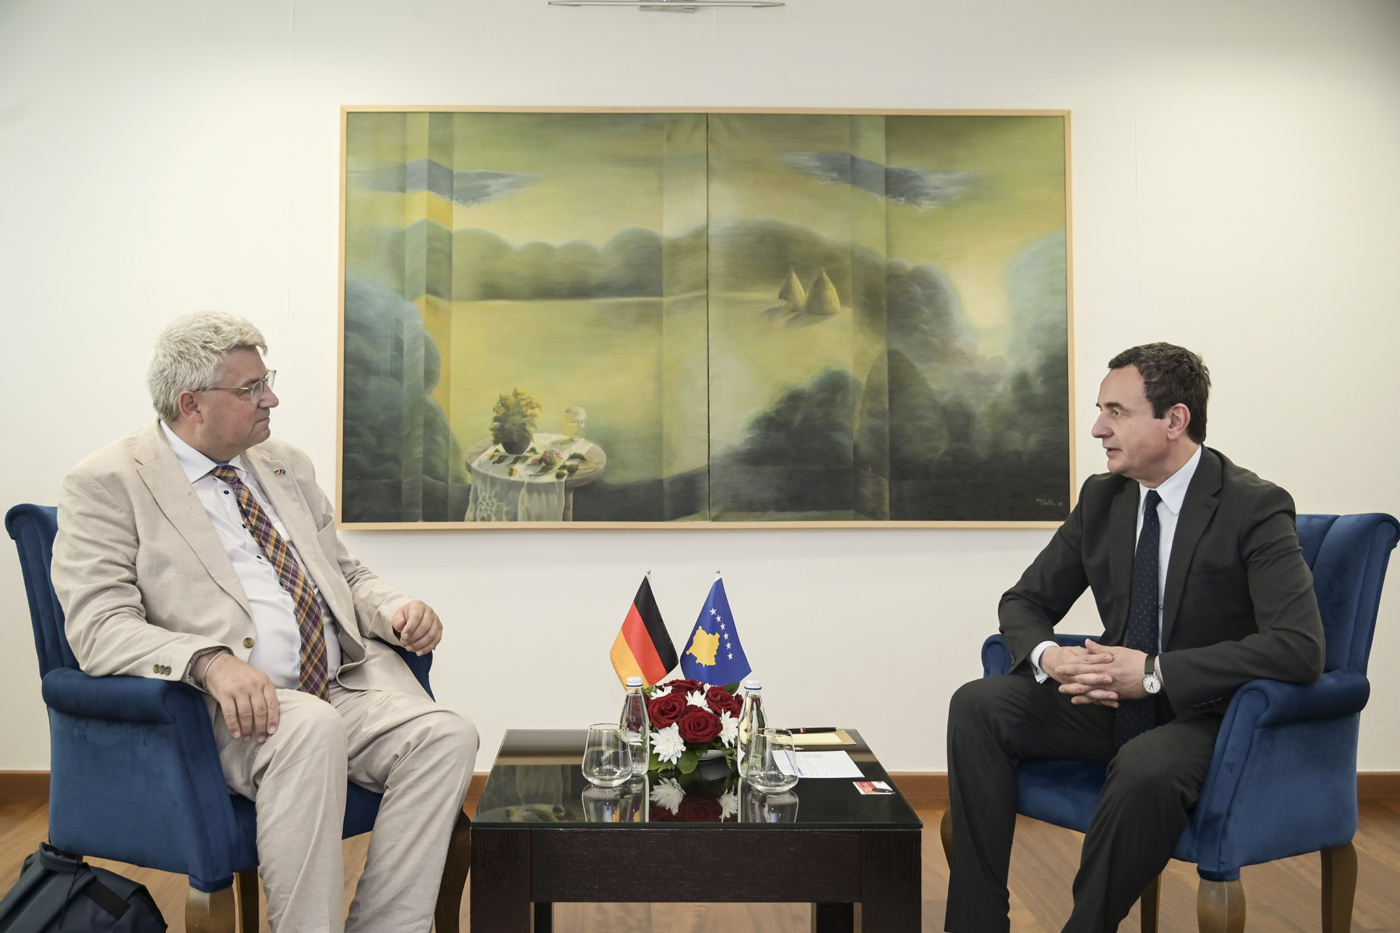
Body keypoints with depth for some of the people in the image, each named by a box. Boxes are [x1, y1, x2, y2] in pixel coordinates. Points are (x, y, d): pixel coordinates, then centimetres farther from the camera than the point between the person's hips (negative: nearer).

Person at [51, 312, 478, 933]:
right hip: (231, 711, -6)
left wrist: (395, 610, 2)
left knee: (447, 735, -22)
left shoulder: (286, 466, 21)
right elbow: (100, 627, -10)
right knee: (310, 729, -37)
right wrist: (210, 661, -28)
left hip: (348, 685, 6)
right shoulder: (108, 484, 1)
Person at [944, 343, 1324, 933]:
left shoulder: (1255, 508, -15)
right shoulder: (1102, 498, 4)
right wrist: (1048, 657, -15)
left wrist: (1155, 672, -28)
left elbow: (1299, 647, -25)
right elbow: (1025, 601, 10)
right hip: (1113, 702, 6)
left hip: (1208, 716, -6)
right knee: (978, 705, -13)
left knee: (1147, 767, -39)